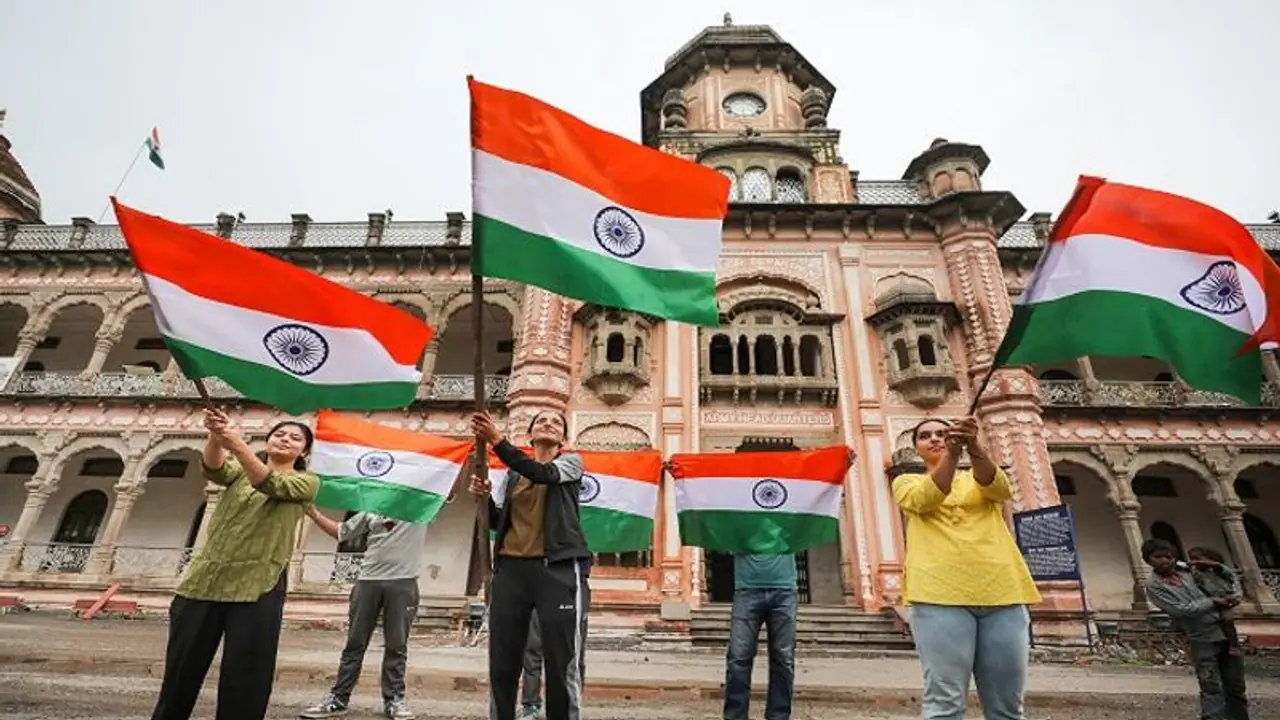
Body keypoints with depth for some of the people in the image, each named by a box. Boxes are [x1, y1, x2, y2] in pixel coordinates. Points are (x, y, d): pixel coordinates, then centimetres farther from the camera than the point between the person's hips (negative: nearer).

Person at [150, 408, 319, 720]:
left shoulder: (306, 482, 7)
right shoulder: (239, 470, 16)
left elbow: (273, 485, -14)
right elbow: (214, 469, -7)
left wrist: (238, 445, -28)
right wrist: (216, 437, -29)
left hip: (256, 589, -3)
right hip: (203, 582, 3)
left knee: (244, 686, -1)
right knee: (179, 675, 9)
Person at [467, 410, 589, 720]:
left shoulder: (572, 462, 5)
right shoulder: (513, 474, 17)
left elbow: (543, 474, -17)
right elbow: (499, 522, 19)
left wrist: (496, 439, -23)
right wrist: (484, 497, -1)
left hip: (558, 568, -4)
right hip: (511, 568, 4)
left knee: (563, 664, -3)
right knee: (502, 662, 8)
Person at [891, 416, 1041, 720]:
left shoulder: (980, 478, 20)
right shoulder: (906, 481, 15)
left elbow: (1001, 489, -5)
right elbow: (925, 500, -10)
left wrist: (974, 448, -26)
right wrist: (952, 453, -25)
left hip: (1001, 592, 3)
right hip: (939, 593, -2)